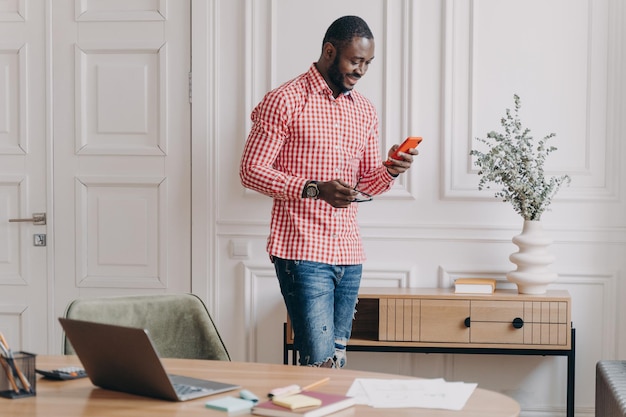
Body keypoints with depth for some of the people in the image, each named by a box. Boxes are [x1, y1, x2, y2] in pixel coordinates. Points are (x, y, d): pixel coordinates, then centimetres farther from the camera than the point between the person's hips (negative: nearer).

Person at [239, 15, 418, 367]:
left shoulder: (365, 110, 15)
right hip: (302, 250, -6)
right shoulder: (285, 101, -5)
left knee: (338, 358, 9)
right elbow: (251, 170, -8)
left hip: (350, 254, 6)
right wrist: (315, 189, -20)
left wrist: (390, 171, -4)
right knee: (321, 362, -12)